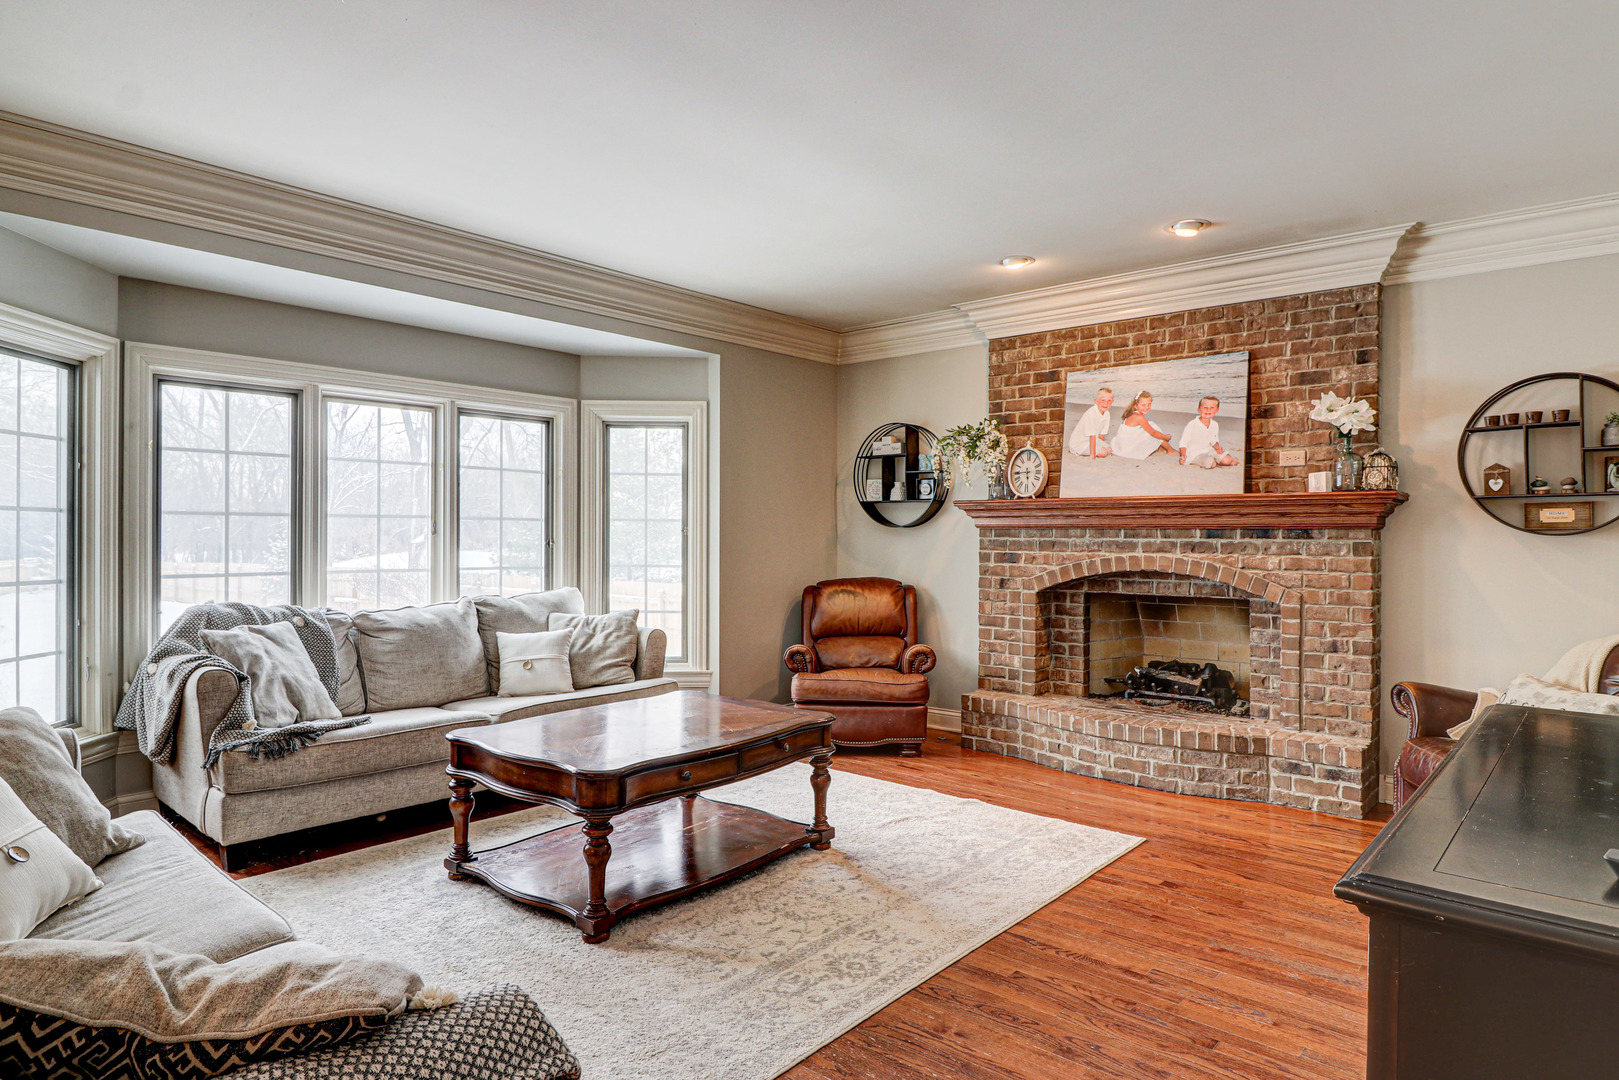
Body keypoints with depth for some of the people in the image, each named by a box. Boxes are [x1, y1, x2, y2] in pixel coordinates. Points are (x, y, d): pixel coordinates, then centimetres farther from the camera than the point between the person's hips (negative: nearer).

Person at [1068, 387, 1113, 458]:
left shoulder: (1107, 414, -1)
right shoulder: (1091, 413, -26)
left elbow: (1102, 435, 7)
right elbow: (1092, 436, -27)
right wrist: (1092, 455, -26)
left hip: (1089, 440, 9)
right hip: (1078, 442, -9)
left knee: (1109, 450, 0)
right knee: (1102, 452, -21)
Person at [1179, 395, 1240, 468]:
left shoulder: (1214, 424, 2)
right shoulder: (1192, 424, -17)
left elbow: (1214, 440, 16)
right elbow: (1183, 442, -13)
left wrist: (1217, 447, -6)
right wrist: (1183, 456, -24)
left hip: (1208, 450, 6)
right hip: (1194, 453, -6)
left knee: (1226, 460, -12)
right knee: (1211, 463, -29)